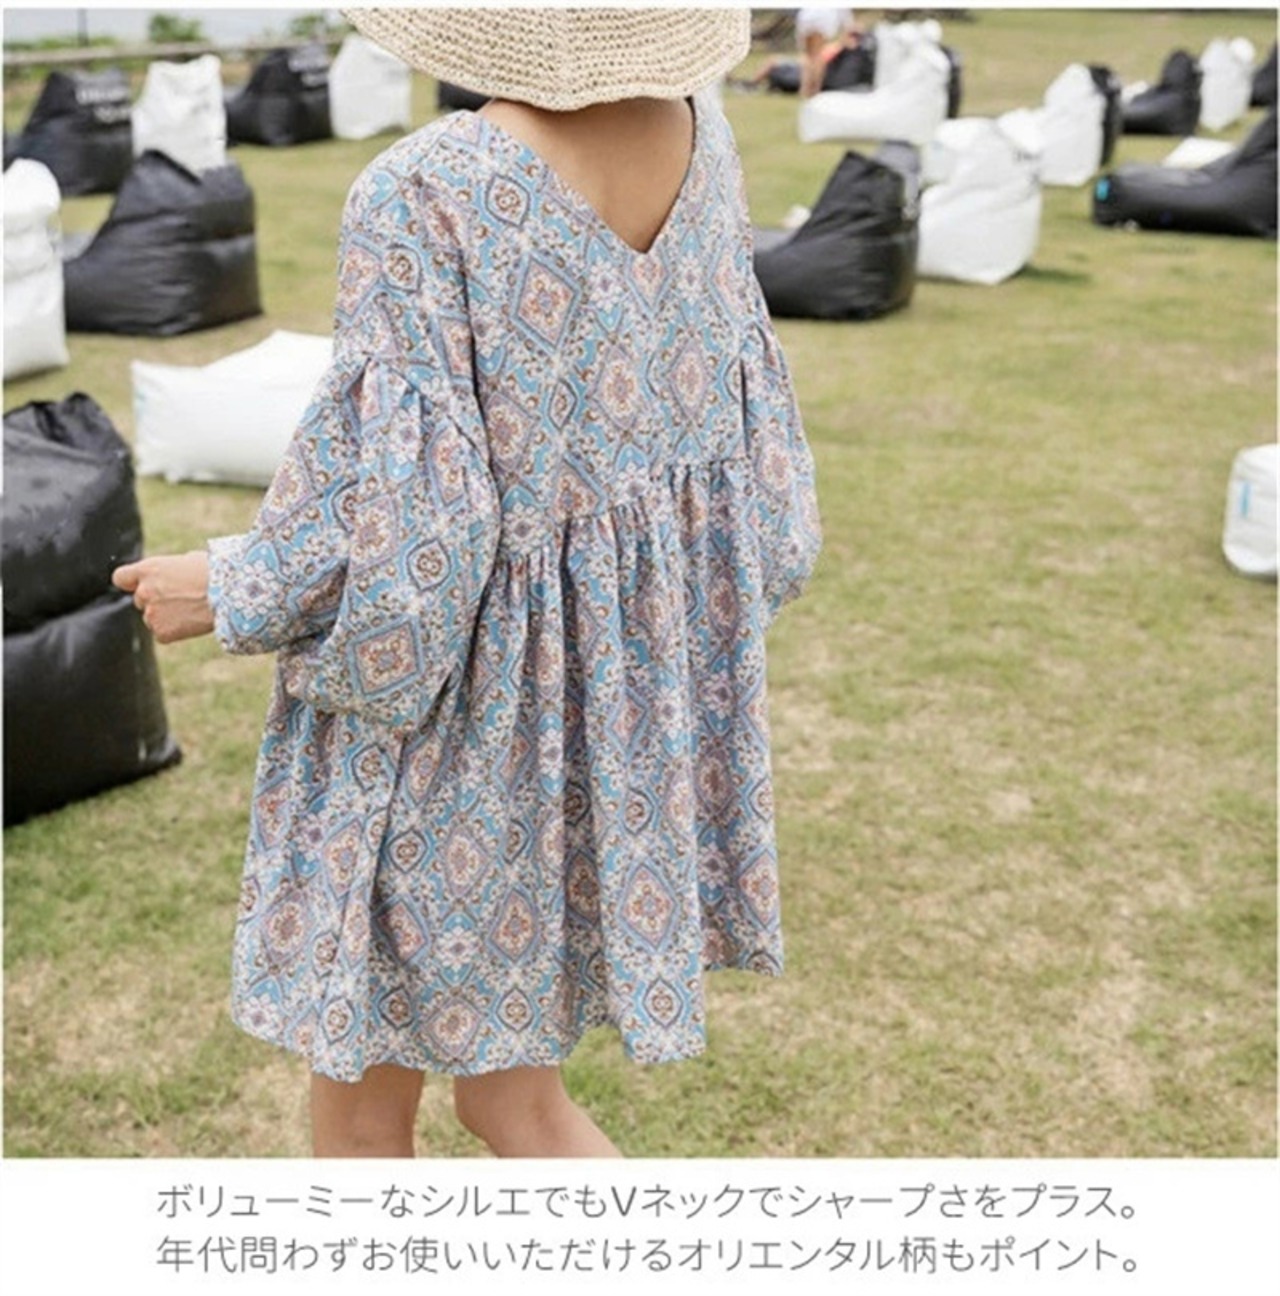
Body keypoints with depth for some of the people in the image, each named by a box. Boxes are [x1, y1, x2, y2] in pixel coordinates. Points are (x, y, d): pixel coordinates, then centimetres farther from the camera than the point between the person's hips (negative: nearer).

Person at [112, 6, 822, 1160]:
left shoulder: (427, 198, -24)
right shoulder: (700, 135, -4)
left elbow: (396, 534, -23)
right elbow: (744, 413, 5)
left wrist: (229, 593, -5)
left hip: (464, 705, -6)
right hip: (635, 670, 7)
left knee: (364, 1100, 19)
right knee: (507, 1085, 24)